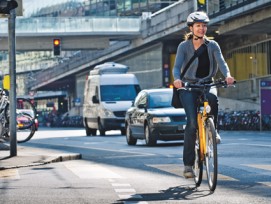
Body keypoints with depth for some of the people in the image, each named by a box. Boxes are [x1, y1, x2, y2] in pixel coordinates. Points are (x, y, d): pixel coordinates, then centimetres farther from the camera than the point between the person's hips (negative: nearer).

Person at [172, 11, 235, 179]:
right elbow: (177, 66, -15)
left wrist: (227, 75, -36)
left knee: (212, 97, -37)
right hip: (188, 86, -1)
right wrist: (177, 79, -38)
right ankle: (188, 163, -12)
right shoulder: (184, 46, -4)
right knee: (192, 122, -19)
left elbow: (221, 62, -14)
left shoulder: (212, 45, 0)